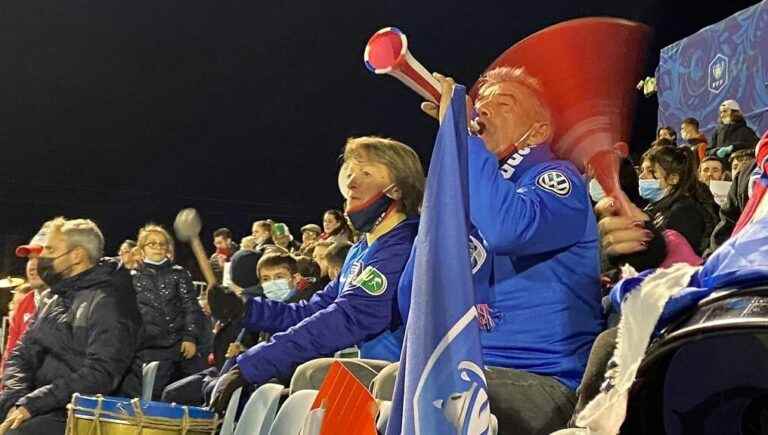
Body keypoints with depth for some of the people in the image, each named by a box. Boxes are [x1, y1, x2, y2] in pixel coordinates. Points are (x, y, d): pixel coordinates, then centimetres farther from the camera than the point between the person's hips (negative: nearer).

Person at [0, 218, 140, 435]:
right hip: (40, 409, 8)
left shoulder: (109, 302, -9)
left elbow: (100, 375, -19)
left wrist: (32, 404, -19)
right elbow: (22, 355, 14)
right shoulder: (54, 302, 18)